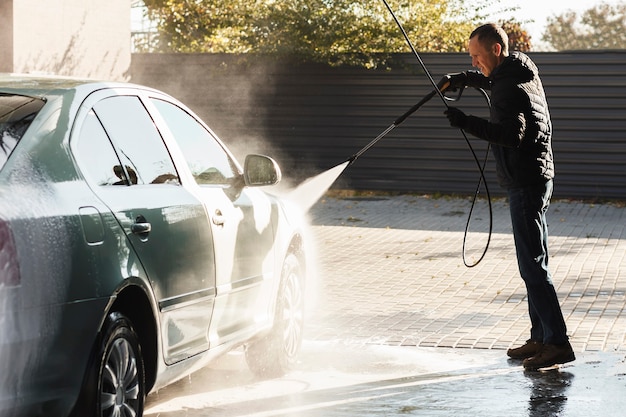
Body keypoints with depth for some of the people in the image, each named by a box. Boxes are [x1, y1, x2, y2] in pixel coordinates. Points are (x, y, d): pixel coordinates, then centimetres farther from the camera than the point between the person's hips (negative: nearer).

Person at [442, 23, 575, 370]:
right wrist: (468, 79, 27)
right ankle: (541, 338, 18)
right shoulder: (524, 74, 14)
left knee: (532, 265, -11)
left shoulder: (511, 88, -18)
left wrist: (468, 123, -36)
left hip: (526, 182, -11)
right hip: (535, 179, 11)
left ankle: (557, 343, -12)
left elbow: (512, 133, -32)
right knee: (534, 263, 13)